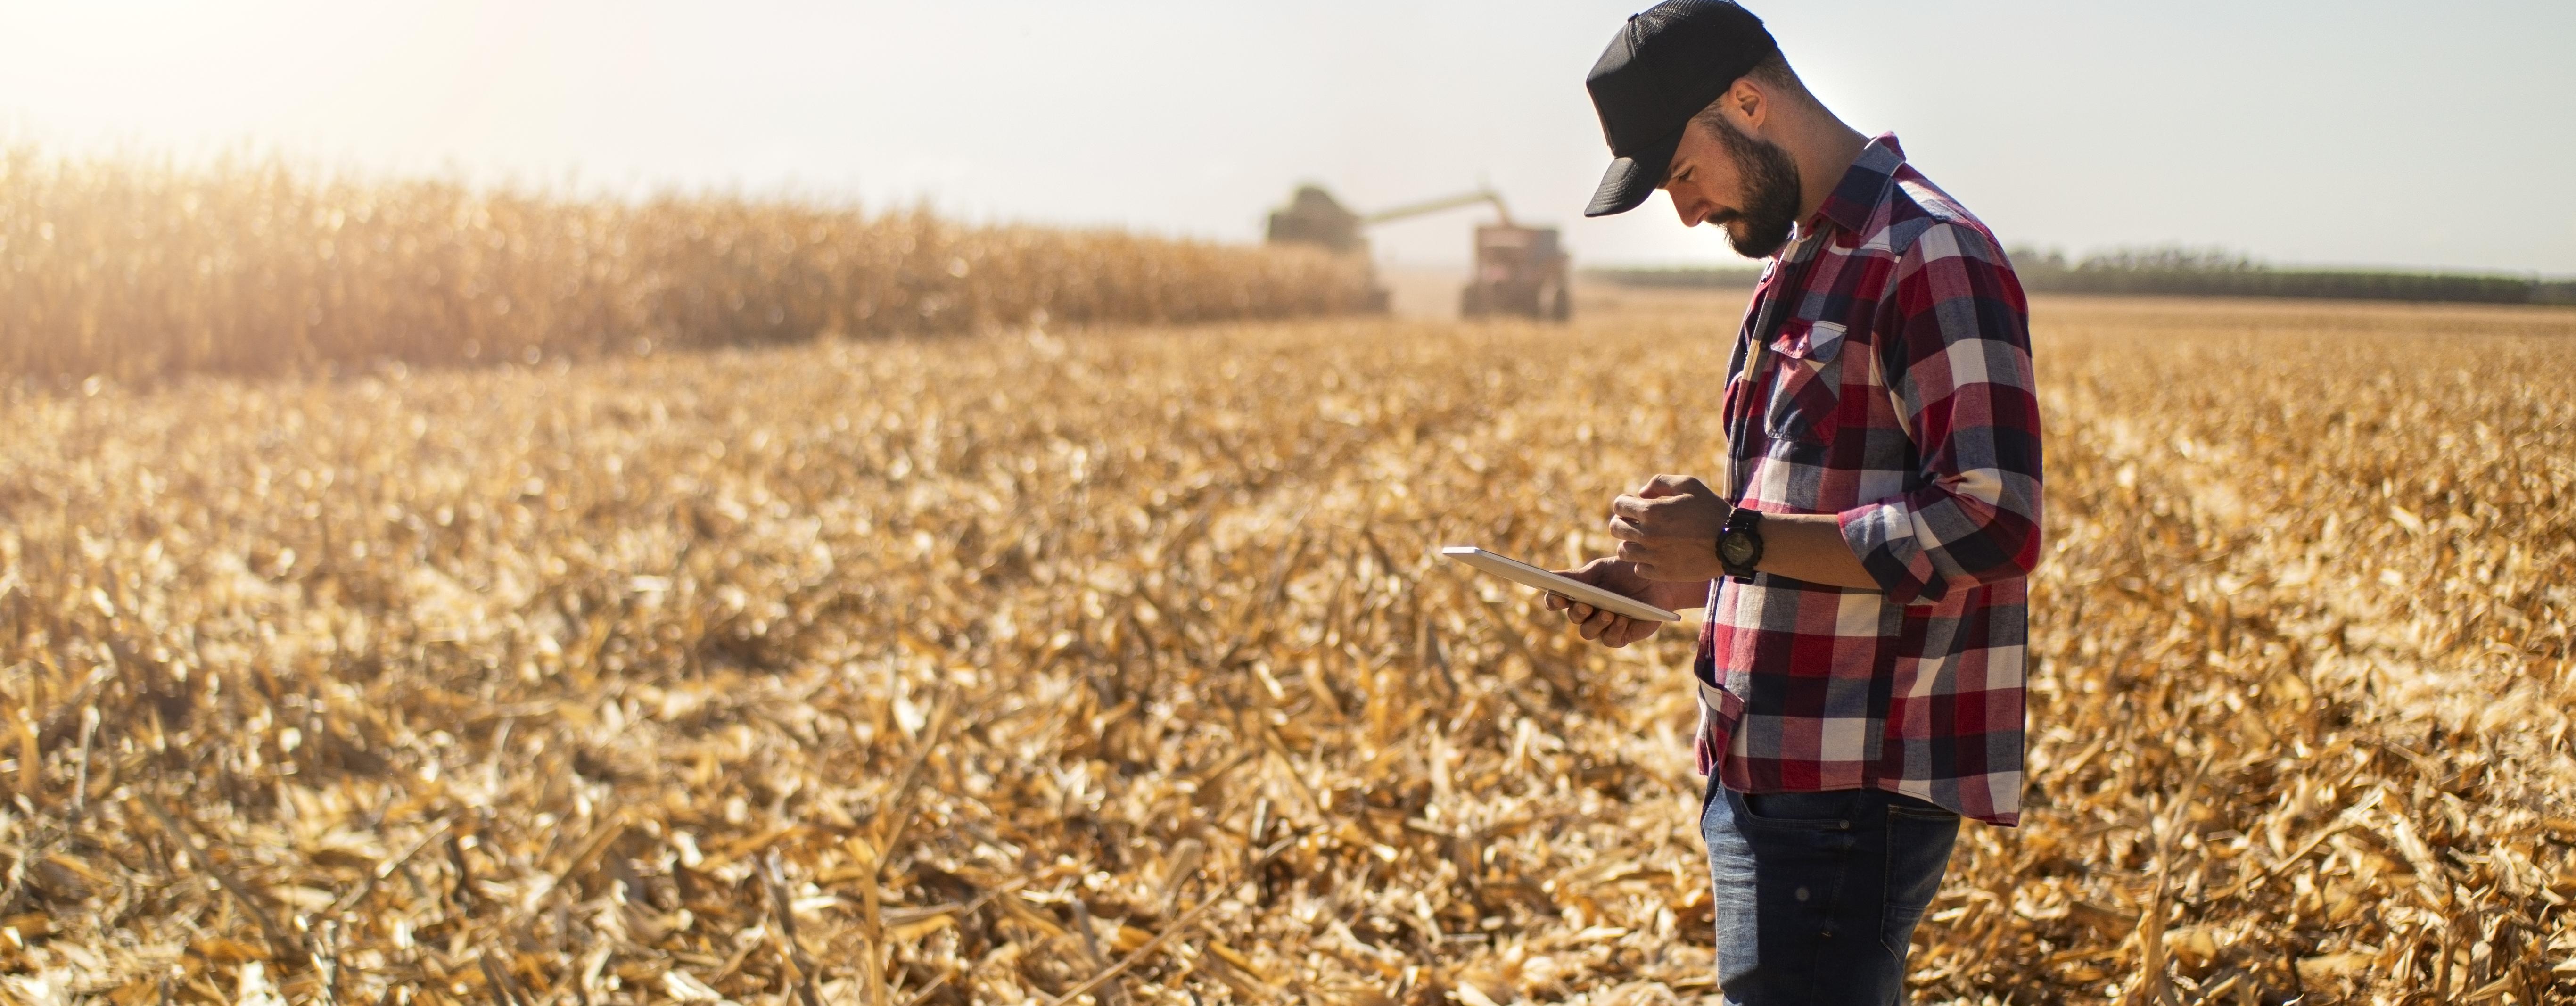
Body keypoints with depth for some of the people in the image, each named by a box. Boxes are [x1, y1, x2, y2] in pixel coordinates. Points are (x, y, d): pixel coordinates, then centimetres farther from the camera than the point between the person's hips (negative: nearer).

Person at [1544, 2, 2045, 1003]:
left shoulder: (1930, 258, -13)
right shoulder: (1802, 263, 18)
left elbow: (1988, 526, -21)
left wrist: (1736, 542, -19)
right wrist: (1664, 582, 9)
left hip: (1854, 795, -10)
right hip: (1775, 776, 10)